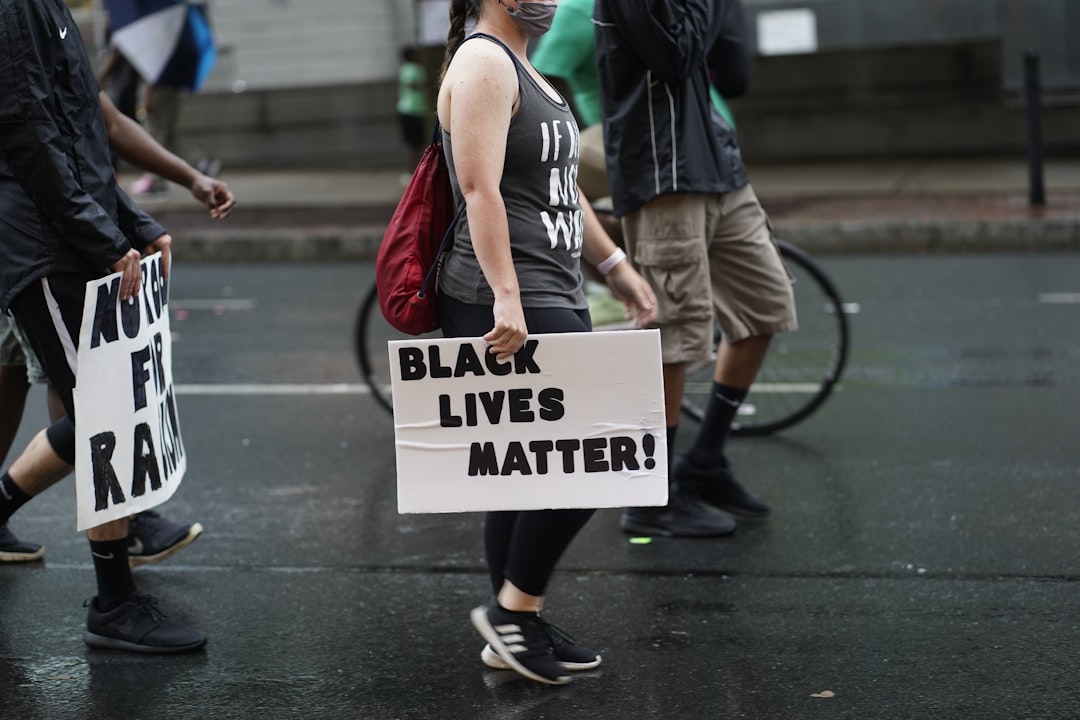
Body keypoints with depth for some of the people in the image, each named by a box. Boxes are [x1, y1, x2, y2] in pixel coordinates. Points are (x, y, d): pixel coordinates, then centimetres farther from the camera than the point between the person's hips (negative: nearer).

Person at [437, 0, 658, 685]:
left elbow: (558, 186, 27)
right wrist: (505, 298, -28)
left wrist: (615, 265, 27)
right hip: (510, 311, -10)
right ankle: (514, 609, 0)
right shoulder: (483, 63, -11)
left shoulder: (521, 68, 20)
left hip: (549, 300, 10)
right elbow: (480, 188, -21)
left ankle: (516, 629, 18)